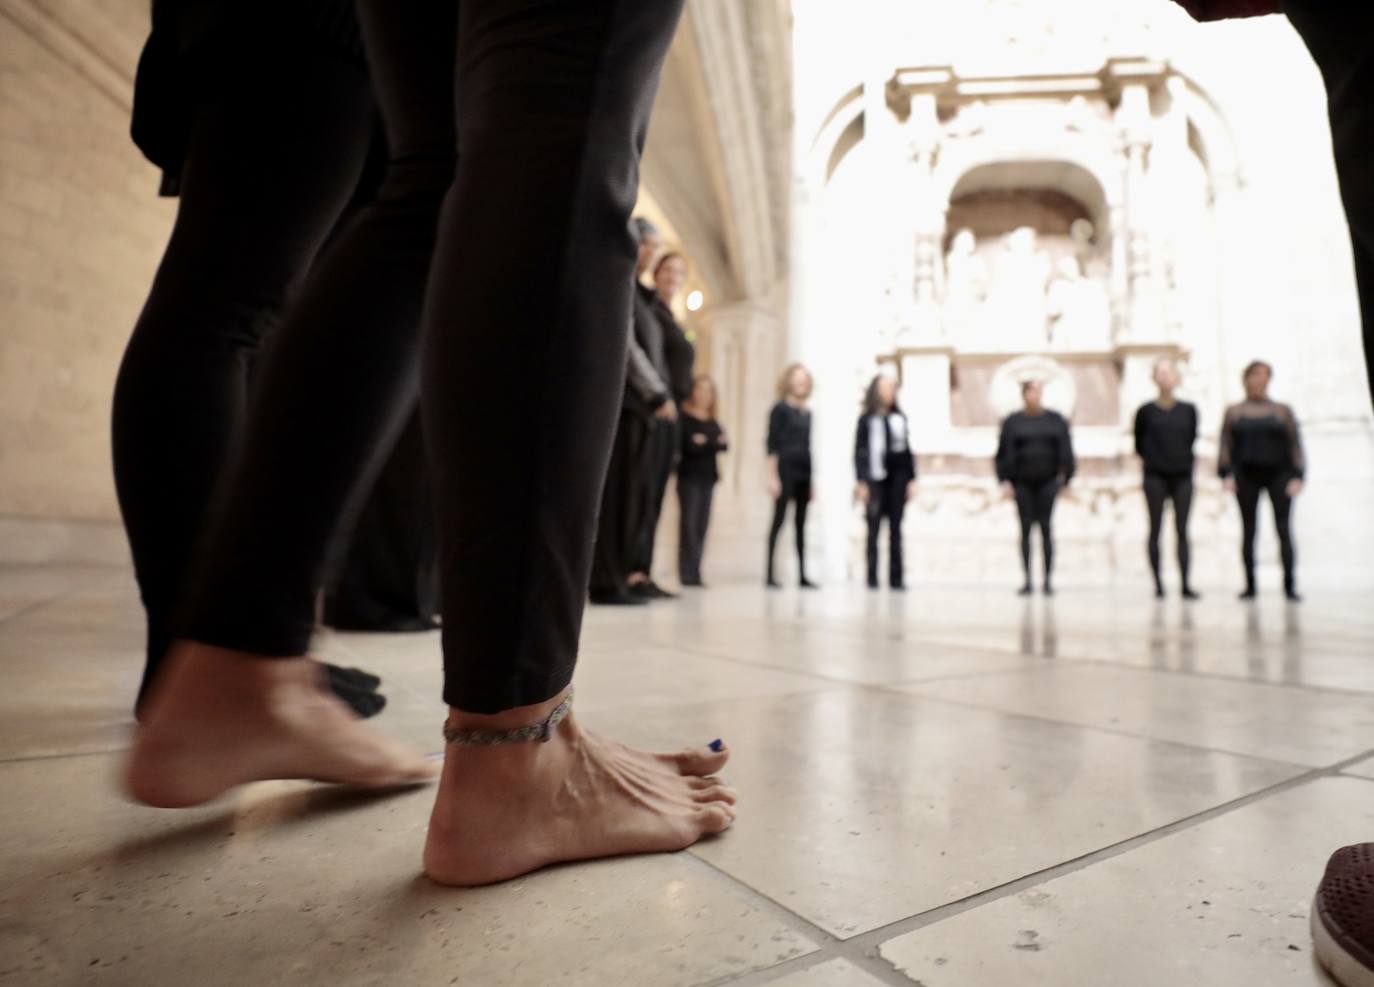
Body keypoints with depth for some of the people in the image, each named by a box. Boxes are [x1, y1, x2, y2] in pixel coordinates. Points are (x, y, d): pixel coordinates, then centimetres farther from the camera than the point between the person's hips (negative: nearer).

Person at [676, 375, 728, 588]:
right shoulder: (683, 418, -2)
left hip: (708, 477, 6)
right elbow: (685, 445, -15)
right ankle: (688, 573, -9)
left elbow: (724, 444, 4)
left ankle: (694, 572, 6)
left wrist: (705, 442, -13)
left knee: (702, 525, 3)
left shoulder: (713, 422, 17)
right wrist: (713, 444, -14)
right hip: (689, 476, -6)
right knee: (689, 523, -10)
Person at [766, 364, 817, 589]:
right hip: (786, 470, -6)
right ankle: (770, 574, -5)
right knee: (779, 520, -7)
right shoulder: (780, 409, -3)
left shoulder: (808, 413, 15)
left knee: (801, 523, 7)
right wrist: (772, 476, -15)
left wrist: (812, 479, 14)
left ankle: (802, 575, 10)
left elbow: (808, 445, 16)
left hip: (804, 472, 6)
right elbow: (772, 444, -8)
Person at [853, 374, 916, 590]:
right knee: (874, 528, 0)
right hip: (875, 479, -3)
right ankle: (872, 578, 5)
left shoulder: (900, 418, 11)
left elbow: (907, 449, 13)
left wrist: (912, 479, 7)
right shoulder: (867, 419, 0)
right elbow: (859, 451, -1)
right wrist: (860, 482, -8)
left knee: (895, 529, 5)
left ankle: (896, 577, 9)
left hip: (898, 478, 3)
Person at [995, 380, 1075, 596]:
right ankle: (1027, 580, 7)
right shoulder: (1013, 422, 4)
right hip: (1022, 483, 0)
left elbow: (1065, 451, 4)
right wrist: (1004, 481, -6)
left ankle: (1049, 579, 2)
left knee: (1045, 528, -2)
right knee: (1026, 529, 2)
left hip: (1047, 482, 0)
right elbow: (1003, 454, 2)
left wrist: (1065, 477, -2)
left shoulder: (1056, 420, 6)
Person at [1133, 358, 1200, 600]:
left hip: (1182, 476, 2)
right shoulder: (1146, 411, -1)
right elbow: (1139, 443, 6)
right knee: (1155, 529, 2)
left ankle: (1185, 584, 3)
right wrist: (1152, 459, 3)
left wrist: (1184, 460, 7)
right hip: (1155, 477, -2)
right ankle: (1158, 583, 8)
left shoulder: (1188, 410, 5)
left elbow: (1192, 438, 14)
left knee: (1182, 530, 2)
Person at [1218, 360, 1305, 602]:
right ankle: (1250, 585, 6)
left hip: (1279, 474, 0)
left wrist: (1297, 476, -5)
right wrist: (1227, 474, -6)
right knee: (1248, 531, 2)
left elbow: (1295, 444, 6)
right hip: (1246, 475, 0)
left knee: (1284, 530, -5)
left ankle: (1290, 584, -1)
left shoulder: (1283, 411, 10)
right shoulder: (1234, 412, 10)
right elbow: (1225, 446, 7)